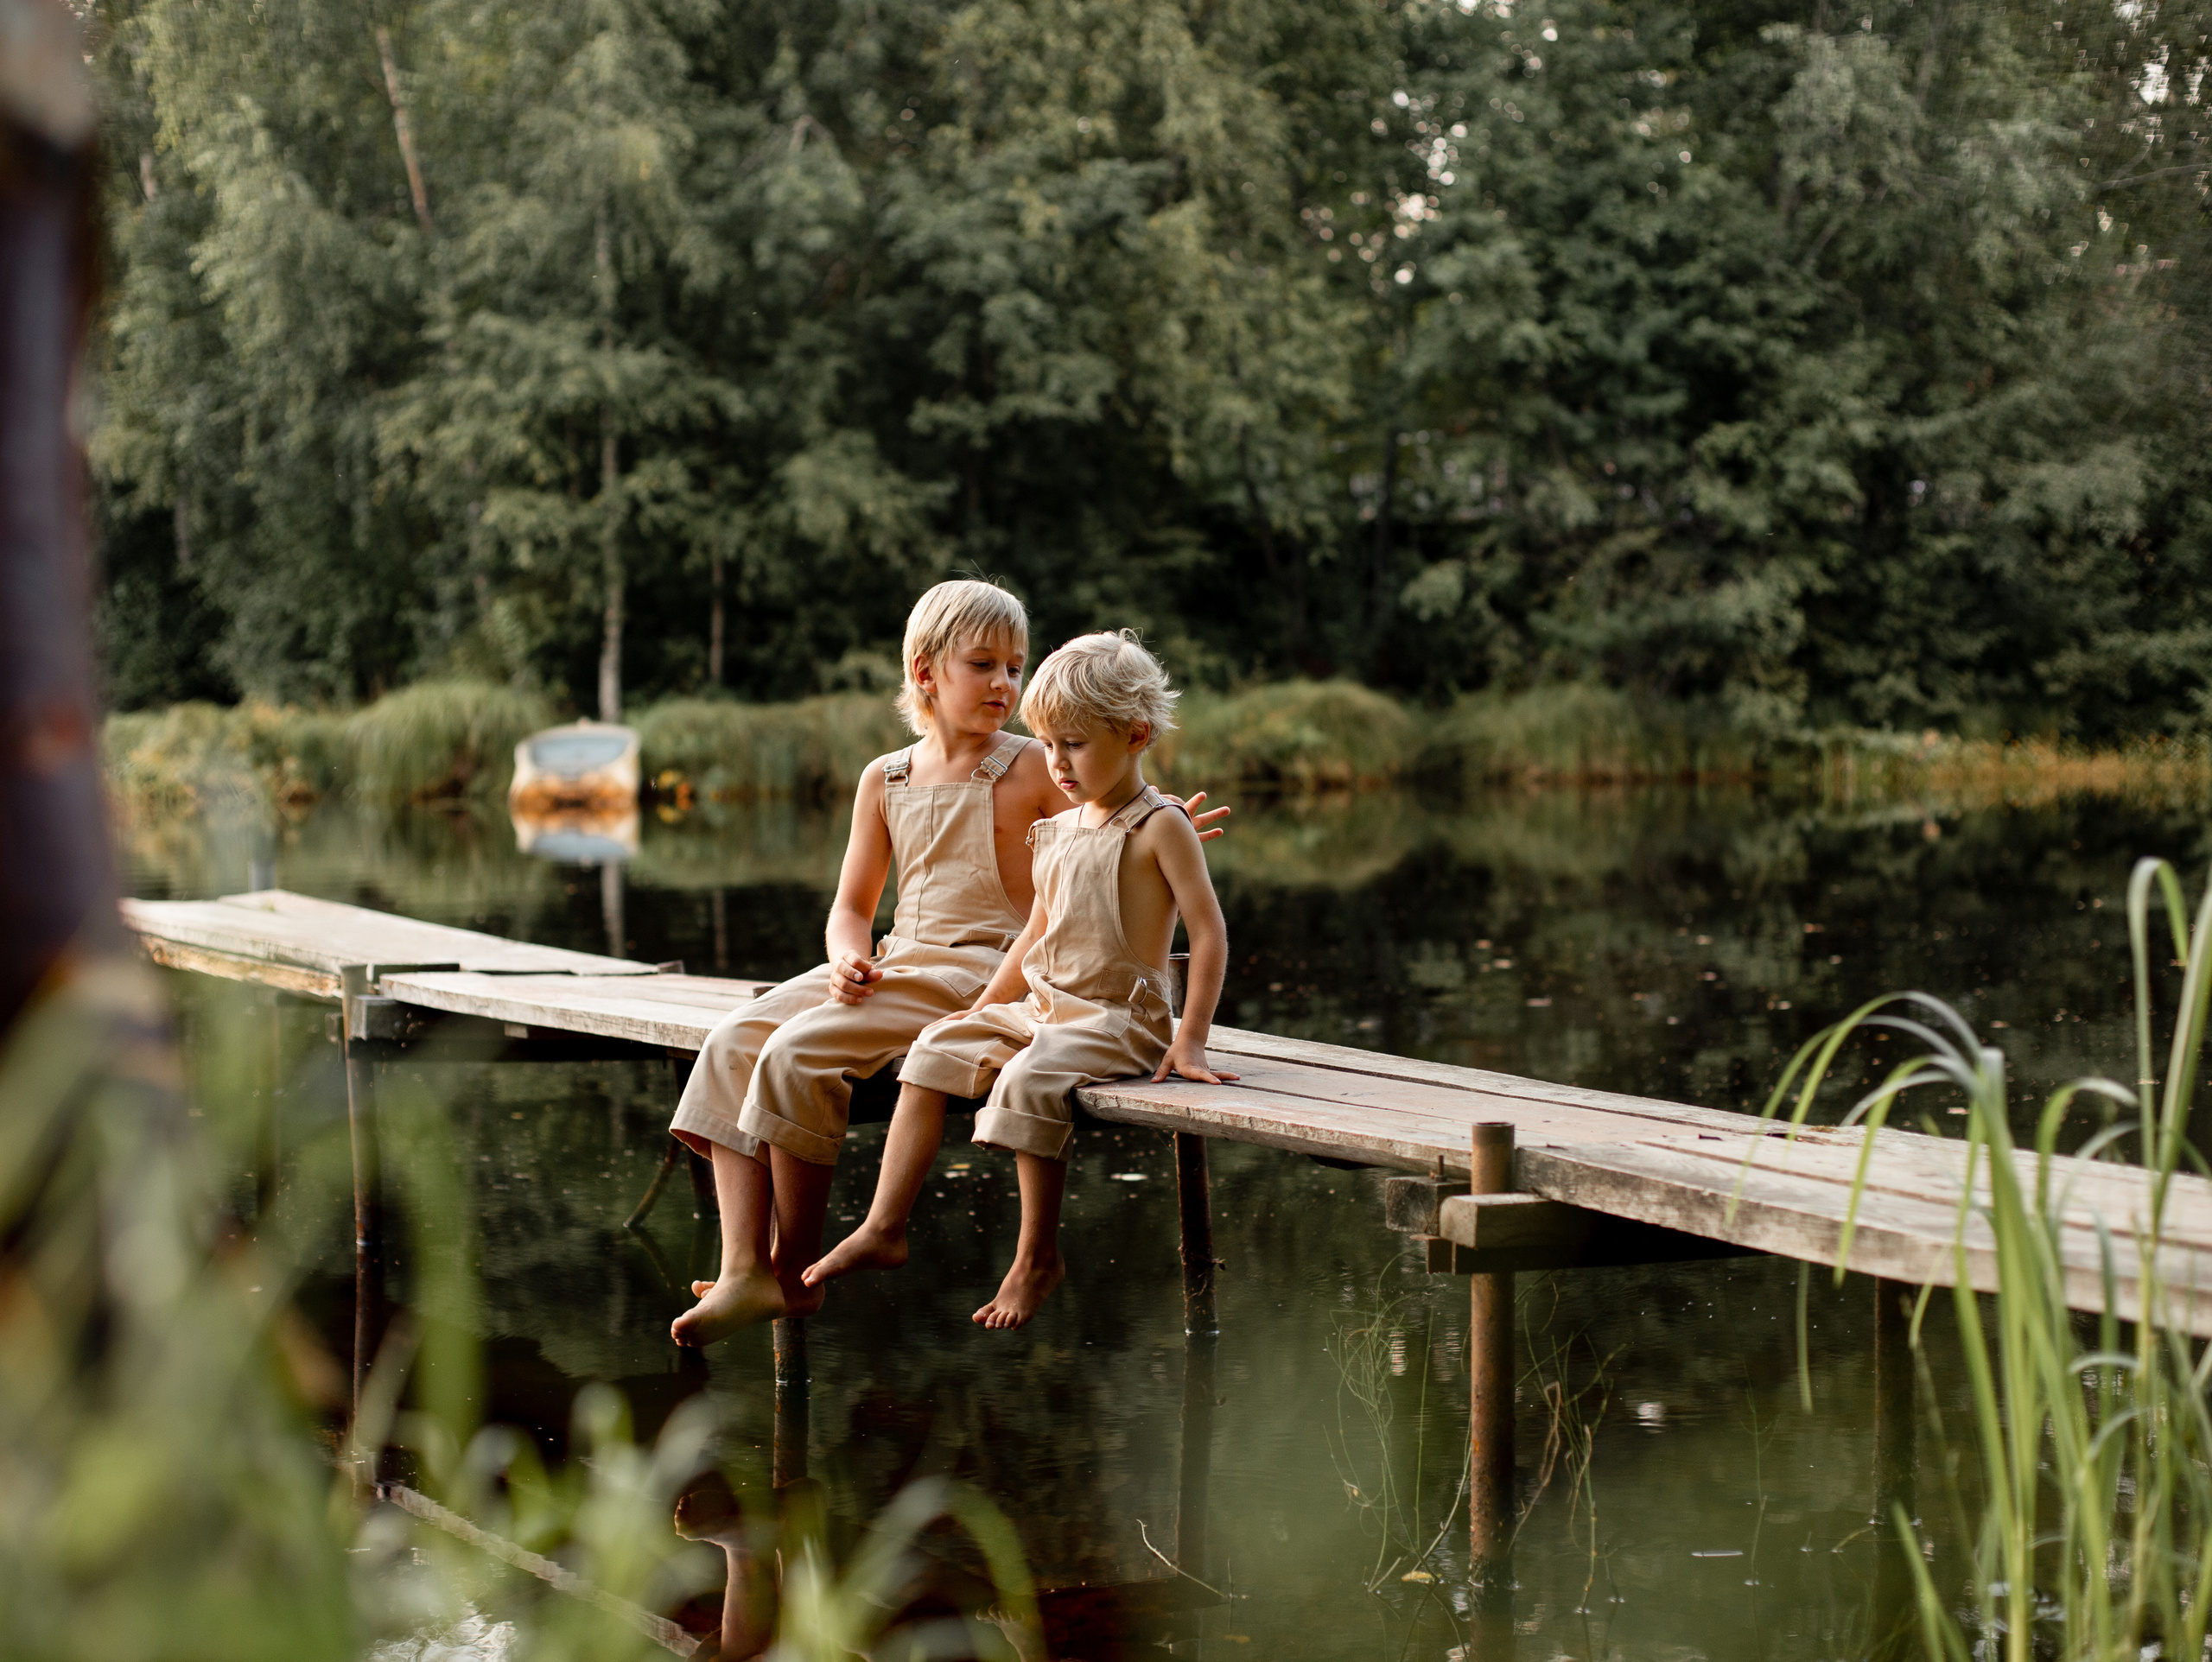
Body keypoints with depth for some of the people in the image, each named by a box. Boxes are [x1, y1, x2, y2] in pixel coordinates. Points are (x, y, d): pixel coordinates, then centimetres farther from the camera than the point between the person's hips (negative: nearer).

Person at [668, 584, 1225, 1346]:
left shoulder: (1033, 769, 0)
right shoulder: (886, 779, 14)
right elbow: (852, 906, 18)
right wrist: (850, 959, -4)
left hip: (983, 968, -6)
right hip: (894, 965, 6)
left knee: (799, 1053, -25)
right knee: (732, 1042, -13)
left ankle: (798, 1272, -13)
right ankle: (743, 1270, -19)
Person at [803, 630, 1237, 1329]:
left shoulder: (1159, 826, -8)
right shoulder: (1059, 832, 15)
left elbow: (1209, 933, -13)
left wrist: (1190, 1042, -18)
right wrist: (985, 1008, 16)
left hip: (1120, 1017, -8)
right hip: (1043, 1008, 8)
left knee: (1029, 1080, -31)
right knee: (937, 1049, -5)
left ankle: (1037, 1256, -18)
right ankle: (884, 1227, -7)